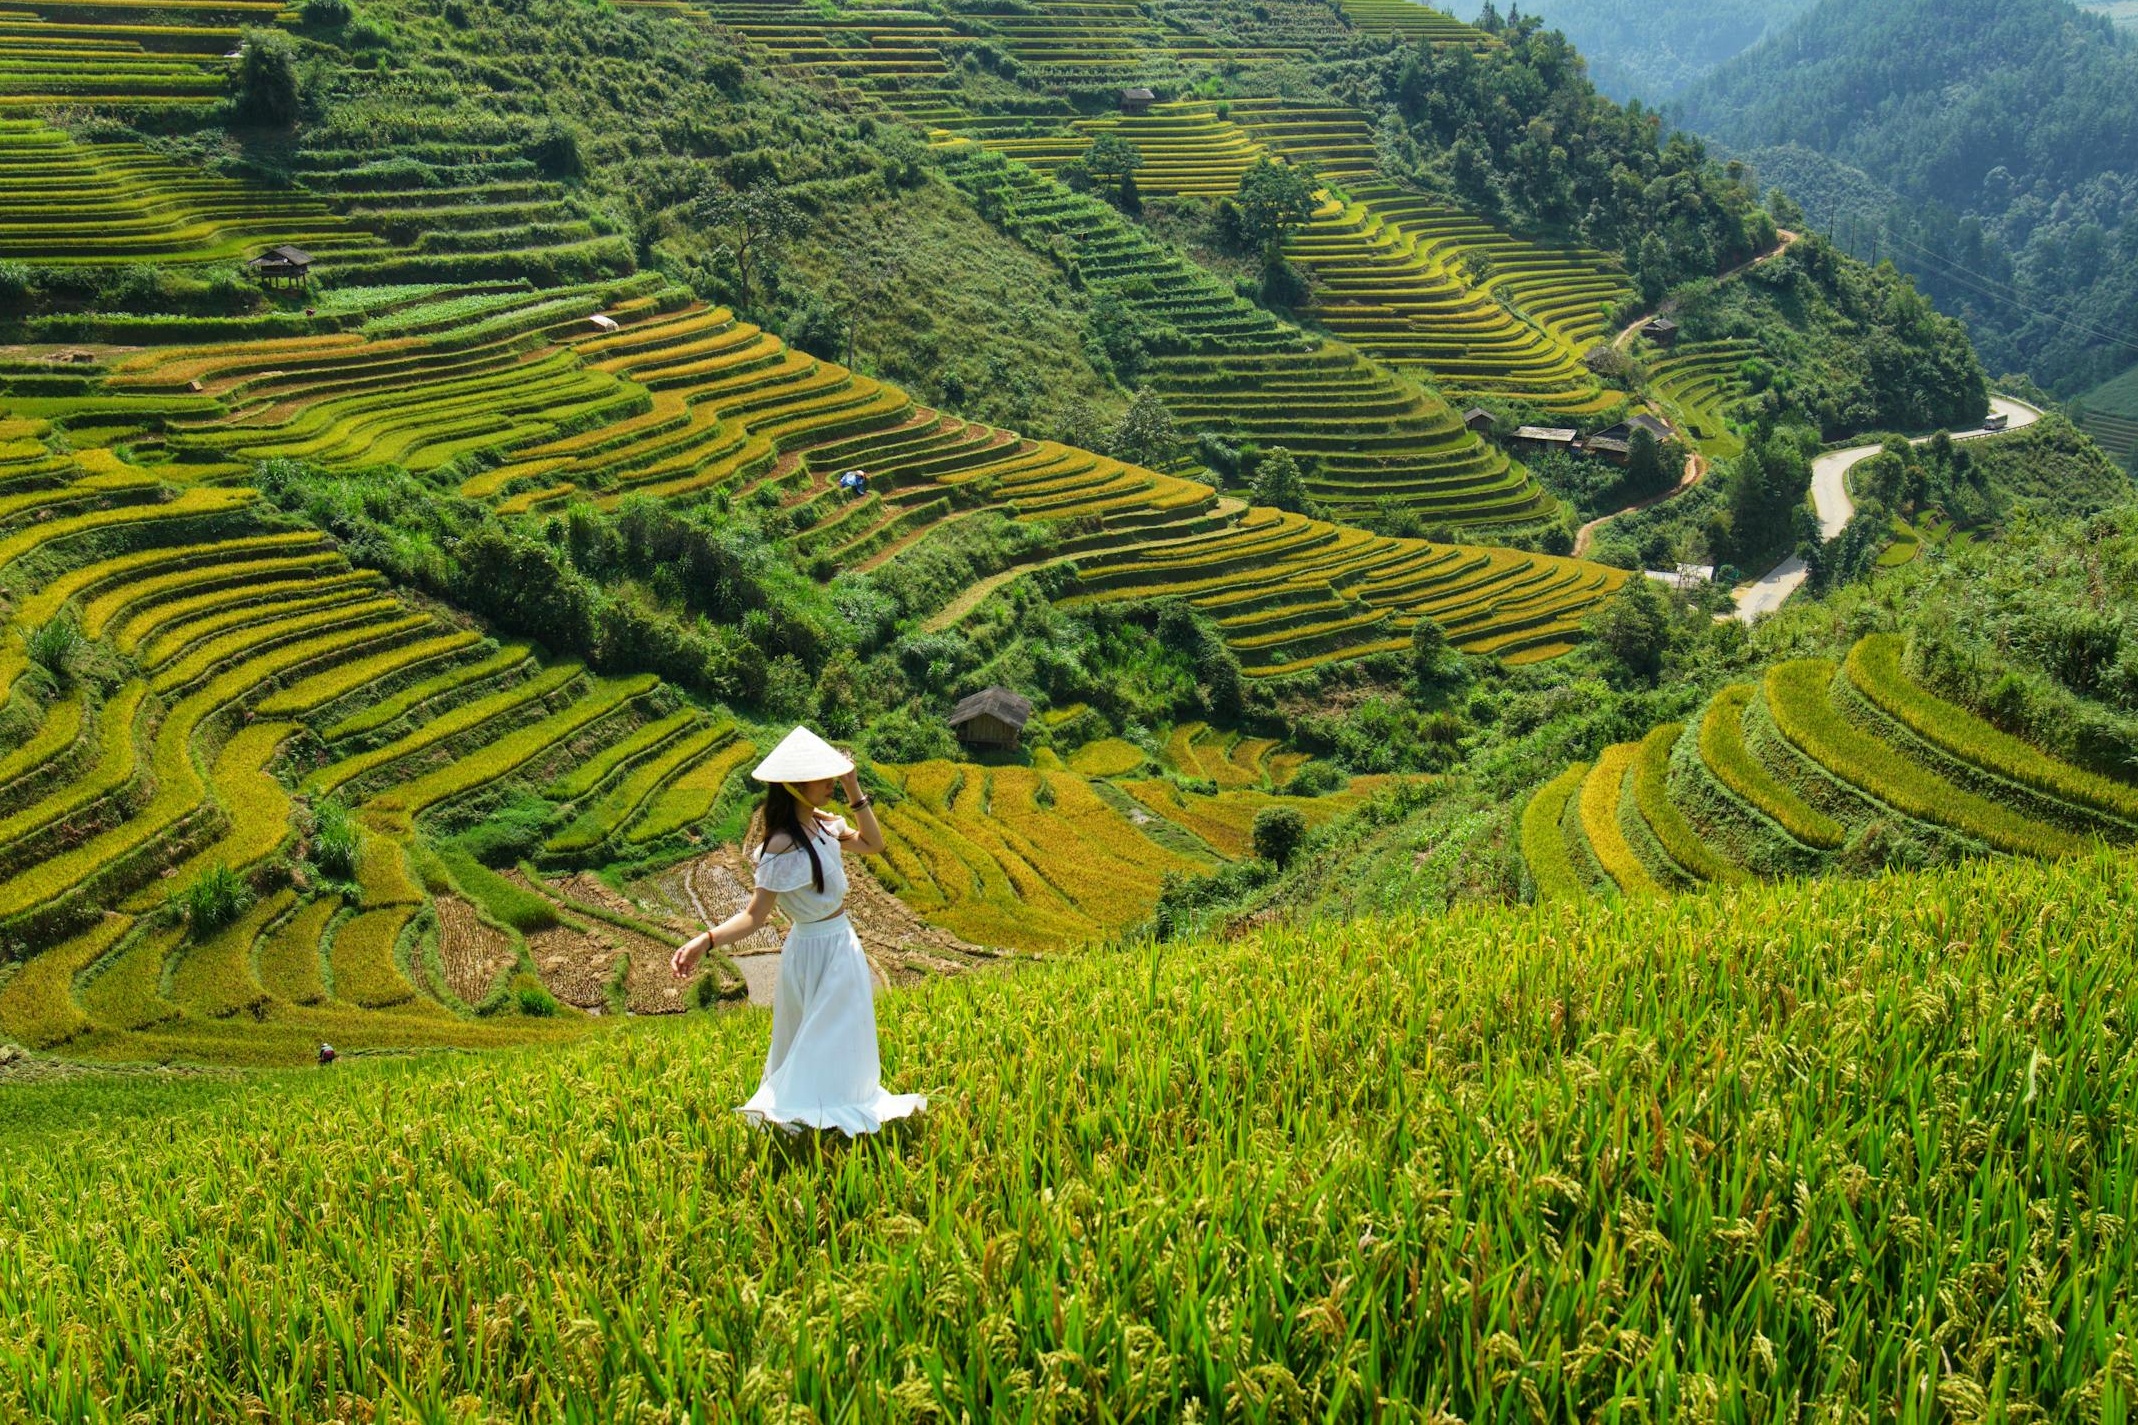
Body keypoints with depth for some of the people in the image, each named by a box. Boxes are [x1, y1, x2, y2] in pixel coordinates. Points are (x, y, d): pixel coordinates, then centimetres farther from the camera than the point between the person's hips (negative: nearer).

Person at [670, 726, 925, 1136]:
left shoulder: (821, 822, -3)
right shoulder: (784, 847, -29)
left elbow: (873, 845, 7)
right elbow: (754, 915, -29)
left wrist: (853, 791, -1)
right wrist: (704, 940, -45)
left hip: (840, 944, 9)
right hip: (822, 951, -9)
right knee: (826, 1040, 3)